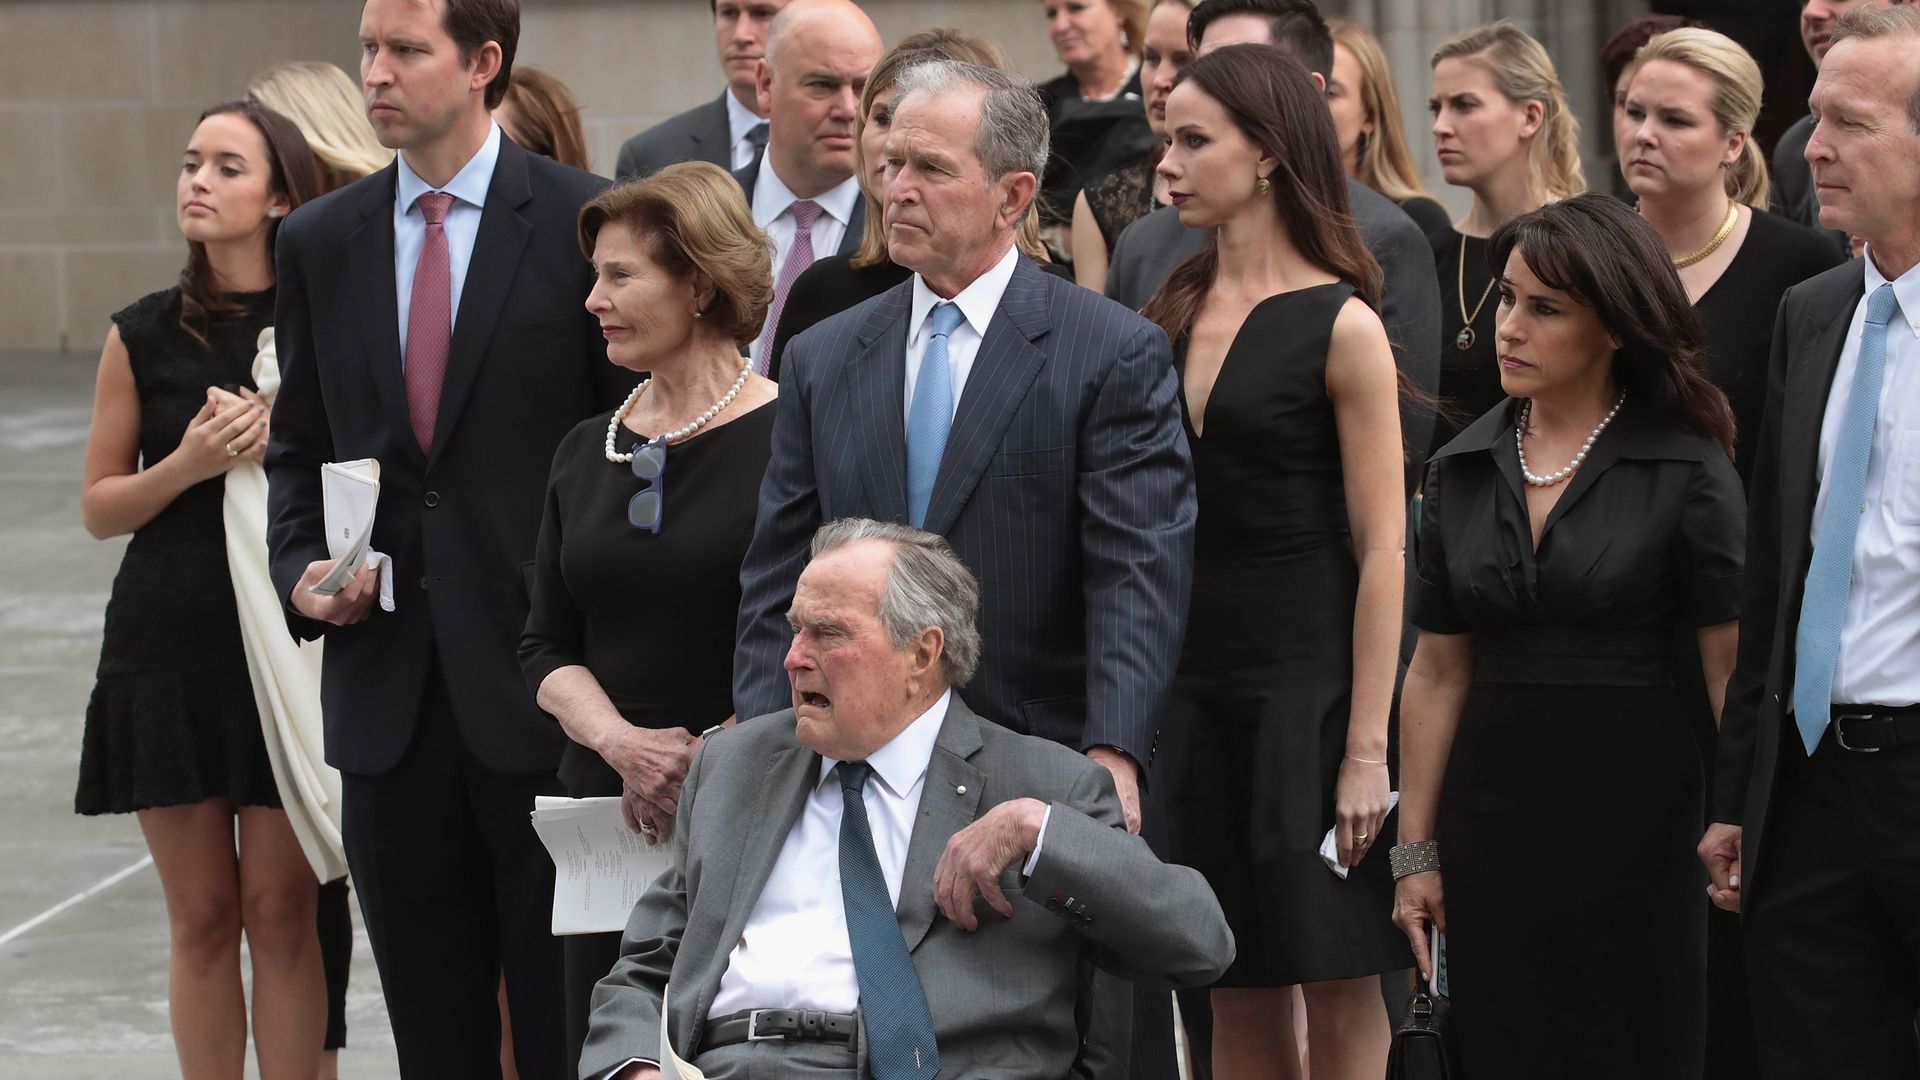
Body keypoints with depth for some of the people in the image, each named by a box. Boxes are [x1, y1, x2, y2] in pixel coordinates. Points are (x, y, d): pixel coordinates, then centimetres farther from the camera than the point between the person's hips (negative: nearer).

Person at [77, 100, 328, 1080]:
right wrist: (189, 464, -12)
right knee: (201, 915, 4)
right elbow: (99, 507, 6)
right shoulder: (145, 335, 4)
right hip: (169, 642, 1)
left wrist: (286, 442, -13)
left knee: (281, 908, -1)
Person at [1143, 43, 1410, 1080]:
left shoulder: (1340, 325, -8)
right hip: (1193, 676, 5)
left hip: (1306, 673, -5)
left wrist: (1367, 747, -14)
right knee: (1237, 993, 9)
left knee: (1337, 983, -1)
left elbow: (1382, 547, -10)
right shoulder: (1174, 313, 9)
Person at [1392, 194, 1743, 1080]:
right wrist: (1415, 849, 6)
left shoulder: (1686, 467, -6)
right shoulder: (1464, 468, 6)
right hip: (1491, 802, 4)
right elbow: (1437, 672, 8)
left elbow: (1732, 665, -9)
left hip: (1635, 808, -4)